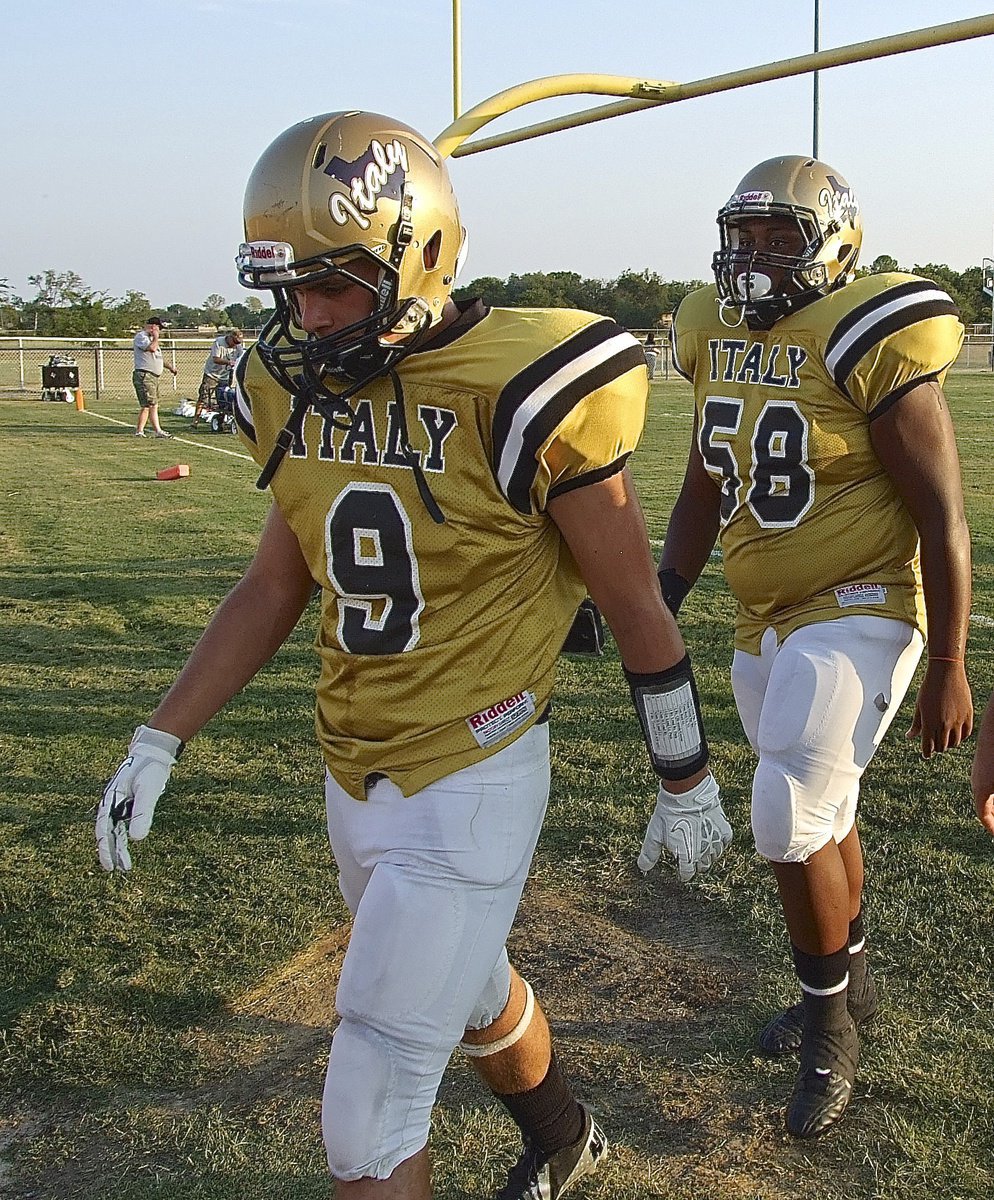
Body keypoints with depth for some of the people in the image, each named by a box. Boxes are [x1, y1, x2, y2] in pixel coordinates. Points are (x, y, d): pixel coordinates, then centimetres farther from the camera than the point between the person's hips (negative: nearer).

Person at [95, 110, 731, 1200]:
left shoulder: (514, 395, -19)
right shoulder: (295, 391, 0)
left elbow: (635, 609, -10)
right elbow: (277, 585, 11)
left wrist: (687, 786, -1)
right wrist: (159, 741, 7)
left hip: (470, 782, -7)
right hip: (355, 773, 7)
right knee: (469, 994, 30)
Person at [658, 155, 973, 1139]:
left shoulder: (866, 344, -16)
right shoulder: (717, 337, 4)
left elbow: (942, 520, -14)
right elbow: (703, 492, 15)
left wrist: (947, 669, -13)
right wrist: (661, 600, 7)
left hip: (857, 612, -7)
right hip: (764, 624, 7)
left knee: (791, 817, -14)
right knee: (816, 818, 18)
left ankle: (827, 1019, 10)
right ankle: (849, 985, 40)